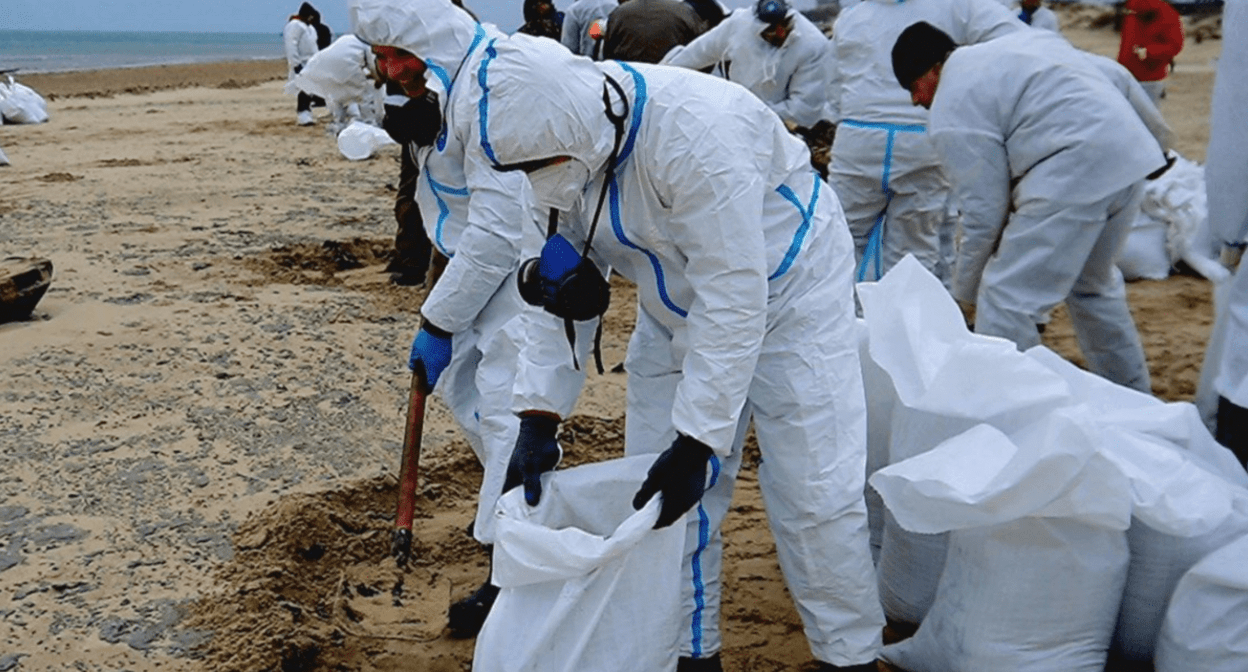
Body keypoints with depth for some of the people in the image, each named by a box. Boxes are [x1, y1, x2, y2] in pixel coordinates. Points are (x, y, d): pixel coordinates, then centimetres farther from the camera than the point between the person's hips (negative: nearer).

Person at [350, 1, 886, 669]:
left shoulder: (696, 135, -37)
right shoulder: (564, 135, -13)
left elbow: (733, 299, -33)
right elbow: (560, 282, -7)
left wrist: (697, 439, -31)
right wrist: (539, 417, -14)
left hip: (784, 294, -6)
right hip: (678, 306, 7)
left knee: (814, 493, -6)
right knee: (664, 492, 5)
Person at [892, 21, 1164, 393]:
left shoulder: (952, 109, -3)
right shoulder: (1019, 39, 24)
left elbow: (985, 210, -3)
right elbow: (1116, 75, 22)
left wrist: (965, 292, 10)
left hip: (1075, 173, -10)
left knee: (1005, 299, -4)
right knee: (1092, 285, 28)